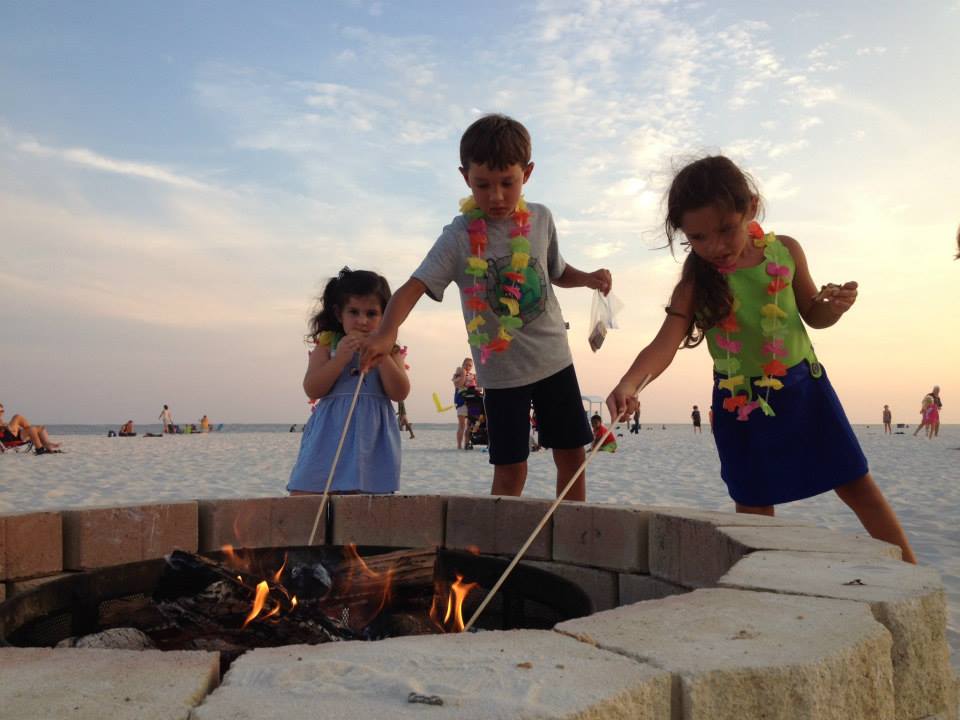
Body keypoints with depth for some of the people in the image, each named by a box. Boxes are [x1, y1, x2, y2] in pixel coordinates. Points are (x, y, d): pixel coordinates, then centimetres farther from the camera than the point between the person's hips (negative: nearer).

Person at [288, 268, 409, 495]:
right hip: (329, 434, 0)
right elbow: (312, 390, -3)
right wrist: (340, 358, -13)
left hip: (372, 436, 0)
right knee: (304, 494, -4)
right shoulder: (327, 346, 7)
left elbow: (399, 393, -2)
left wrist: (381, 356, -12)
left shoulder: (388, 350, 9)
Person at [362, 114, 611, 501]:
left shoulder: (540, 219, 0)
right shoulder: (459, 237, -13)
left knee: (572, 456, 11)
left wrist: (587, 277, -3)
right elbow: (414, 287, -23)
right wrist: (387, 331, -41)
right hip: (501, 369, -4)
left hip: (554, 359, 4)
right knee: (510, 470, 0)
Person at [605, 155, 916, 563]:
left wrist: (835, 306, -16)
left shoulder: (785, 251, -8)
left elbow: (812, 315, 7)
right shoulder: (696, 282, -15)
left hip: (804, 386, 2)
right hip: (741, 403, -1)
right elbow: (666, 343, -29)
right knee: (754, 508, 6)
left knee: (858, 487, 9)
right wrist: (629, 383, -48)